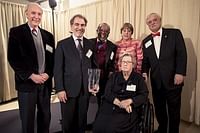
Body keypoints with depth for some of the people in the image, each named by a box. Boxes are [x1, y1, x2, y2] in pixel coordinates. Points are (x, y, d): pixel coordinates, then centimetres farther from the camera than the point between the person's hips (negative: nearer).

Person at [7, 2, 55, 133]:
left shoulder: (48, 35, 9)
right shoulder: (16, 32, -2)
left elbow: (53, 58, 9)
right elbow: (13, 58, -8)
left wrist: (48, 74, -7)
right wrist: (31, 75, -15)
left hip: (45, 82, 4)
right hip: (27, 82, -3)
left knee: (45, 116, 14)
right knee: (27, 119, 10)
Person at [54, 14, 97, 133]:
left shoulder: (90, 44, 7)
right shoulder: (62, 44, -2)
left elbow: (94, 66, 10)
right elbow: (58, 69, -5)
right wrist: (60, 89, -11)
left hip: (85, 89, 3)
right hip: (68, 89, -2)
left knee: (82, 120, 15)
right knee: (68, 121, 14)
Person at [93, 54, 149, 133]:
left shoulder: (138, 78, 8)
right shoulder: (114, 76, 12)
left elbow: (144, 95, 0)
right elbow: (107, 93, 2)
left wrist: (129, 101, -16)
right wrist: (120, 103, -13)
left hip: (129, 110, -2)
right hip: (110, 106, 2)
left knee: (113, 127, -27)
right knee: (99, 126, -22)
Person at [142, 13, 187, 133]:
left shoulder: (174, 33, 0)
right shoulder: (146, 41, 11)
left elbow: (182, 54, -6)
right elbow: (145, 60, 11)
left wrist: (180, 73, -14)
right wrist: (145, 72, -7)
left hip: (173, 79, -3)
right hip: (156, 81, 3)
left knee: (174, 109, 10)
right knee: (159, 109, 13)